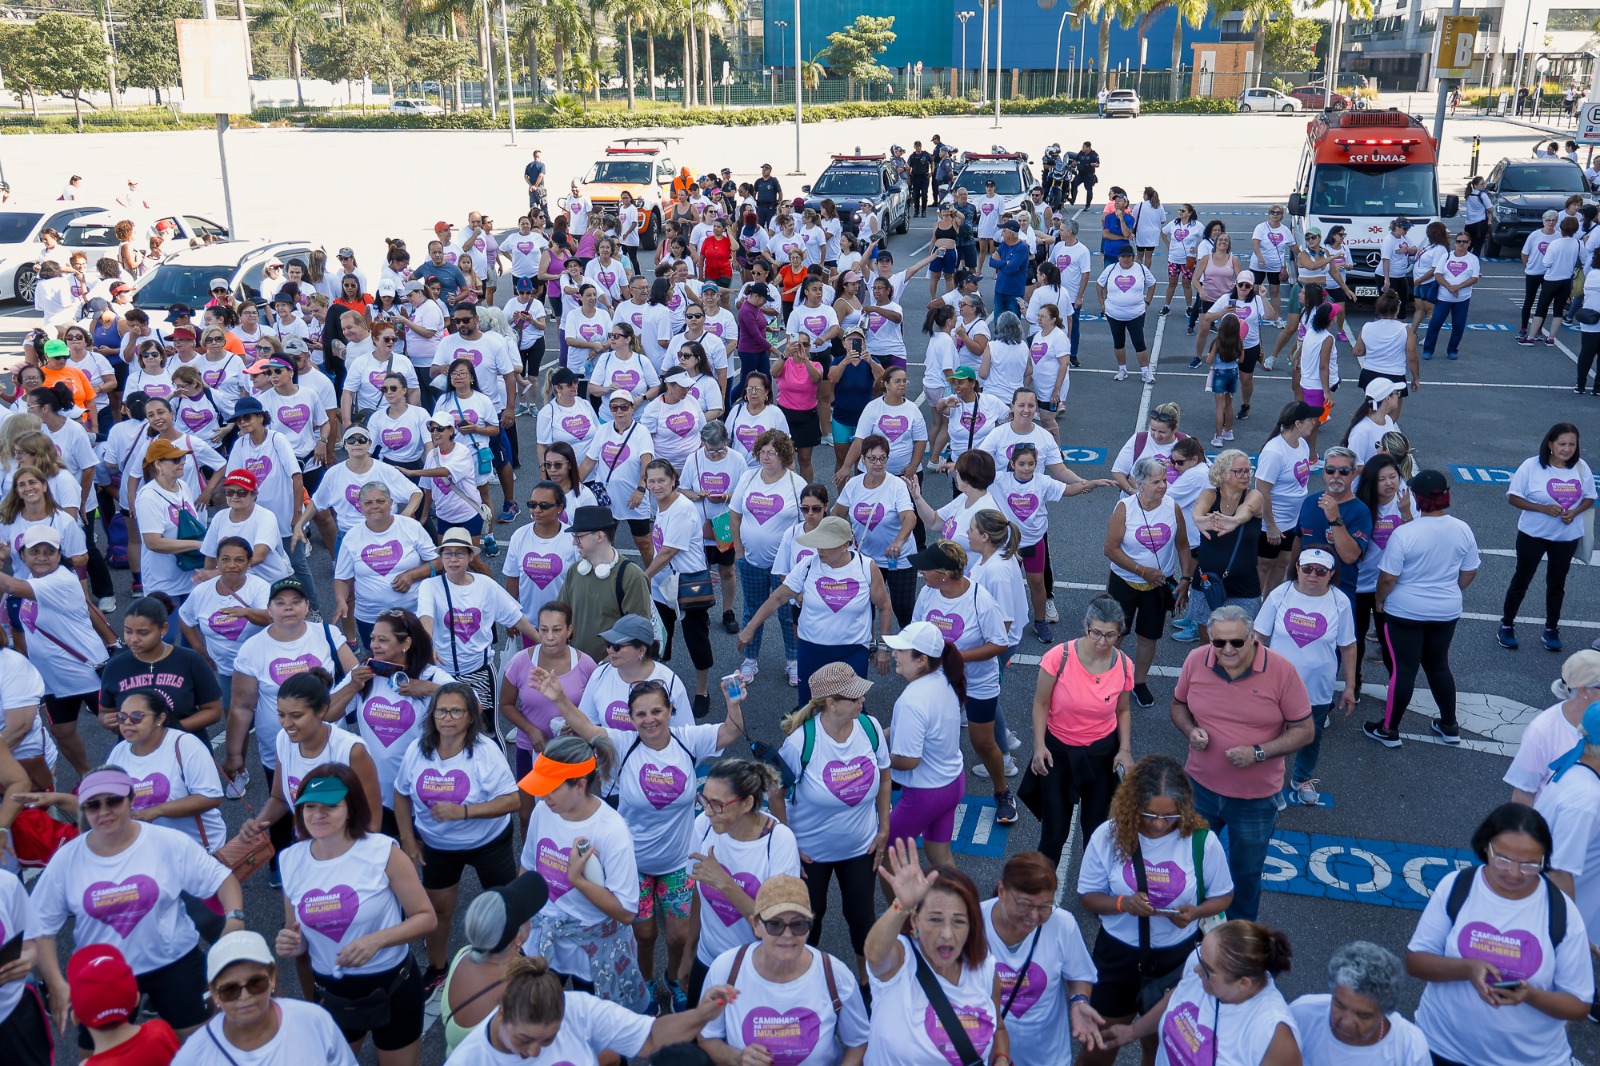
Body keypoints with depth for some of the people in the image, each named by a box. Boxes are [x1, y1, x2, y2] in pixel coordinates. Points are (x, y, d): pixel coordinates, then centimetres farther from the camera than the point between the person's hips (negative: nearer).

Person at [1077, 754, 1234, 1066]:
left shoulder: (1202, 841, -17)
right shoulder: (1108, 835, -16)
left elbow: (1222, 896, -2)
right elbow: (1088, 895, -6)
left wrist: (1195, 912, -23)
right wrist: (1122, 903, -26)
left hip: (1177, 957, 0)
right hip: (1118, 953, 0)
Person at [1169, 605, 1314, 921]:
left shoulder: (1282, 671, -19)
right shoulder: (1195, 661, -11)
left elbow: (1304, 730, -11)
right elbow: (1178, 704, 6)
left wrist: (1258, 752, -24)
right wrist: (1190, 731, -15)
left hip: (1255, 798, -2)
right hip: (1201, 787, 2)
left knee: (1246, 873, 19)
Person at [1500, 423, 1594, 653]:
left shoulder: (1582, 468, -6)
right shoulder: (1531, 466, -17)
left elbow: (1589, 497, 5)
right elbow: (1514, 497, -13)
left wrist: (1574, 512, -16)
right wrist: (1544, 508, -25)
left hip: (1567, 537, 3)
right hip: (1533, 535, -3)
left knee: (1557, 583, 16)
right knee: (1522, 579, 9)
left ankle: (1552, 629, 32)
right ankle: (1507, 625, 24)